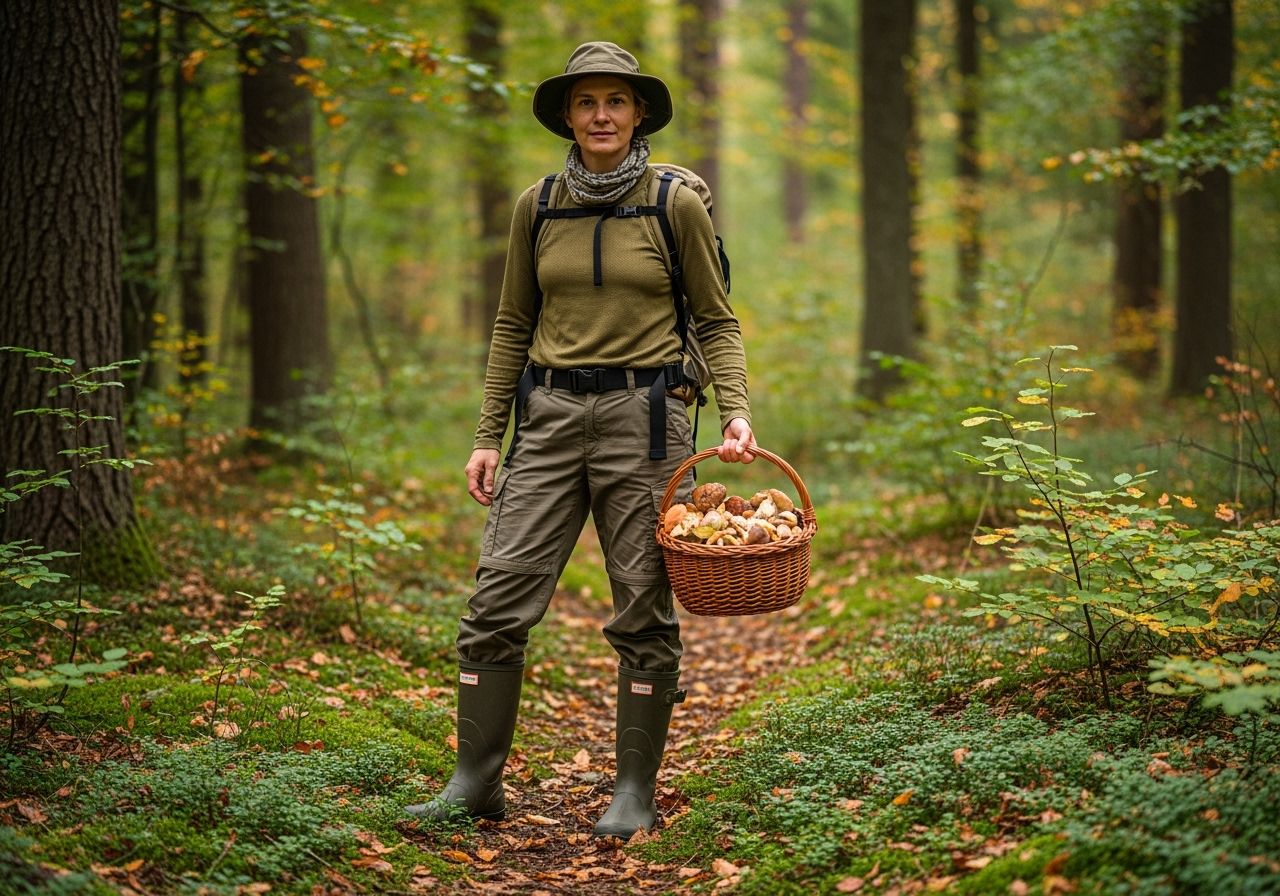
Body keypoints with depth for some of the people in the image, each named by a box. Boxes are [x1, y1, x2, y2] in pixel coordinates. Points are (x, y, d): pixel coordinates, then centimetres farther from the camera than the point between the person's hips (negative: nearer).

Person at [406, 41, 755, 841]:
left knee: (644, 609, 2)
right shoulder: (538, 207, 8)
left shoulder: (677, 205, 0)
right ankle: (476, 782, 7)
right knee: (499, 597, -2)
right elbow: (514, 326, 13)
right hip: (549, 414, 3)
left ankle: (636, 791, 12)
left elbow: (717, 321, 4)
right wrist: (488, 436, 8)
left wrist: (737, 411, -12)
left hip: (643, 414, -3)